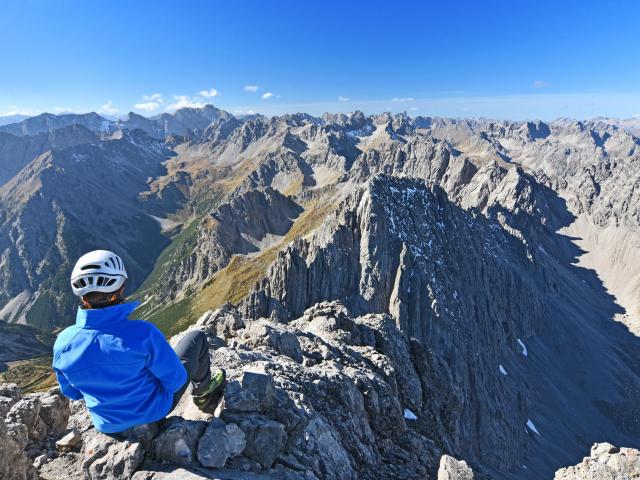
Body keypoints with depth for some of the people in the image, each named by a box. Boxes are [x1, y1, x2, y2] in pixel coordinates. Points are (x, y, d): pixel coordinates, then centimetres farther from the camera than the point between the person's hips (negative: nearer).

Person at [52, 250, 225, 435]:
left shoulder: (63, 343, -20)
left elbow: (72, 393, -1)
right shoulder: (142, 333, -35)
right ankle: (203, 391, 33)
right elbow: (175, 381, -23)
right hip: (154, 412, -4)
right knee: (196, 337, 8)